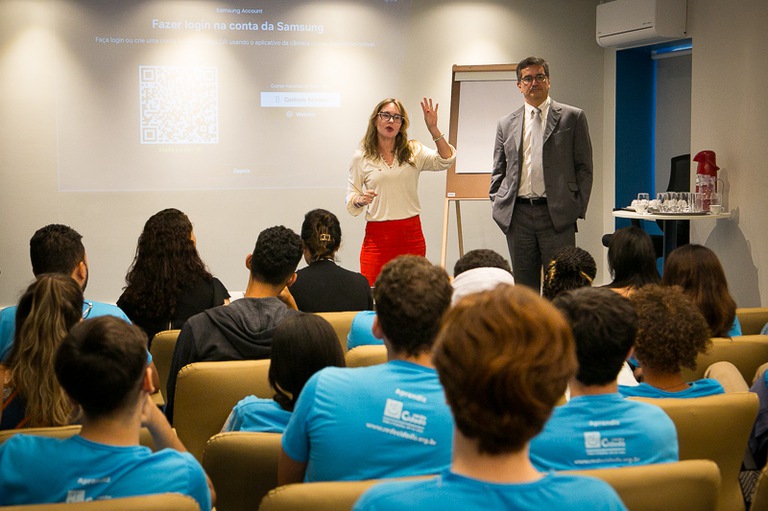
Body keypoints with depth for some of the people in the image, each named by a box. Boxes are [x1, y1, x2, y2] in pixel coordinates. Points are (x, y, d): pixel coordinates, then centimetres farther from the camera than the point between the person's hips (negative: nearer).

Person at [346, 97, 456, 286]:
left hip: (411, 234, 1)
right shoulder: (361, 157, 5)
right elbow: (350, 198, 8)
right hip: (377, 236, -1)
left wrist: (433, 129, -18)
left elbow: (445, 160, -9)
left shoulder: (414, 151, 6)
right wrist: (360, 200, -14)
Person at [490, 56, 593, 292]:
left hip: (557, 216, -3)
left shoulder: (572, 117, 6)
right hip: (518, 216, 3)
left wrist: (578, 208, -4)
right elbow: (498, 170, 18)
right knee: (523, 287, 8)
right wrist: (498, 205, 5)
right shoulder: (506, 124, 14)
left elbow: (584, 167, 4)